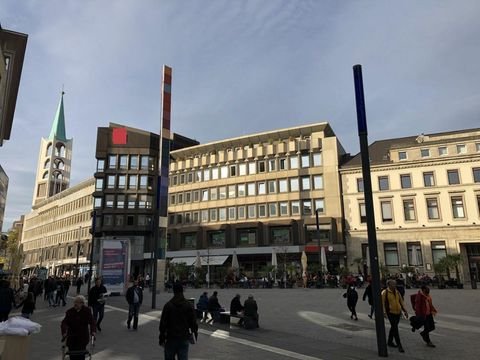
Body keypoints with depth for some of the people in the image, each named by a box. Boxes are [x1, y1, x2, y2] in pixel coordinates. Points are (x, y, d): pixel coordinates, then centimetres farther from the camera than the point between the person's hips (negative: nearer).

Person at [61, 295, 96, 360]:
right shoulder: (69, 312, -2)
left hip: (83, 337, -1)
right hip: (71, 337, 1)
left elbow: (91, 321, -9)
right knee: (72, 355, 3)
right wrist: (64, 333, -28)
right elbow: (64, 322, -12)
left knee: (81, 354, -7)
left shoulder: (87, 310, -4)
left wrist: (92, 331, -24)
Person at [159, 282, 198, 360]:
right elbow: (193, 323, 2)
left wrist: (161, 338, 3)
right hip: (184, 339, 1)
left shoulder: (168, 305, -7)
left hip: (171, 339, -1)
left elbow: (163, 324, -5)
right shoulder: (189, 306, -1)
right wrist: (195, 334, 14)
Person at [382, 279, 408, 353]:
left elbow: (401, 302, 17)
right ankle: (399, 345, -3)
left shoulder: (397, 292, 11)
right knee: (395, 328, -8)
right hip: (390, 313, -6)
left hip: (398, 312, 7)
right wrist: (384, 312, -21)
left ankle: (390, 342, 29)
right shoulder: (385, 292, -9)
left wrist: (405, 311, 12)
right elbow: (382, 303, -13)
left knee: (393, 328, 15)